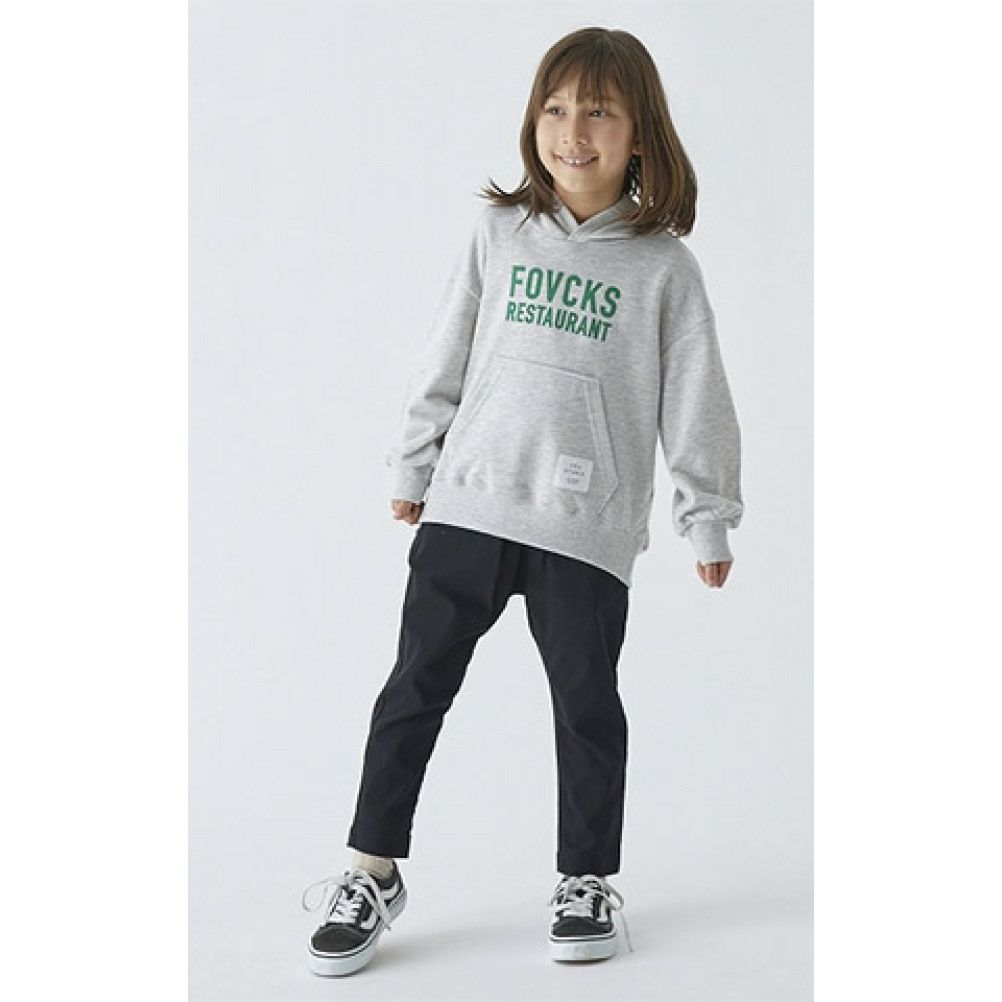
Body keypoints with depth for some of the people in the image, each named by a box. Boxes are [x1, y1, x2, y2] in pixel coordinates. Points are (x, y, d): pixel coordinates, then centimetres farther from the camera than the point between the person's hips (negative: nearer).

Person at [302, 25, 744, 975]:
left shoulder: (662, 265, 1)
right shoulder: (499, 234, 6)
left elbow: (695, 398, 4)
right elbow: (445, 360, 11)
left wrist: (709, 519, 4)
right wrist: (413, 467, 13)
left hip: (587, 527, -2)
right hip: (467, 504, 2)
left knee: (587, 702, 8)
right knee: (415, 684, 5)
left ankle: (587, 879, 25)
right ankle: (372, 872, 17)